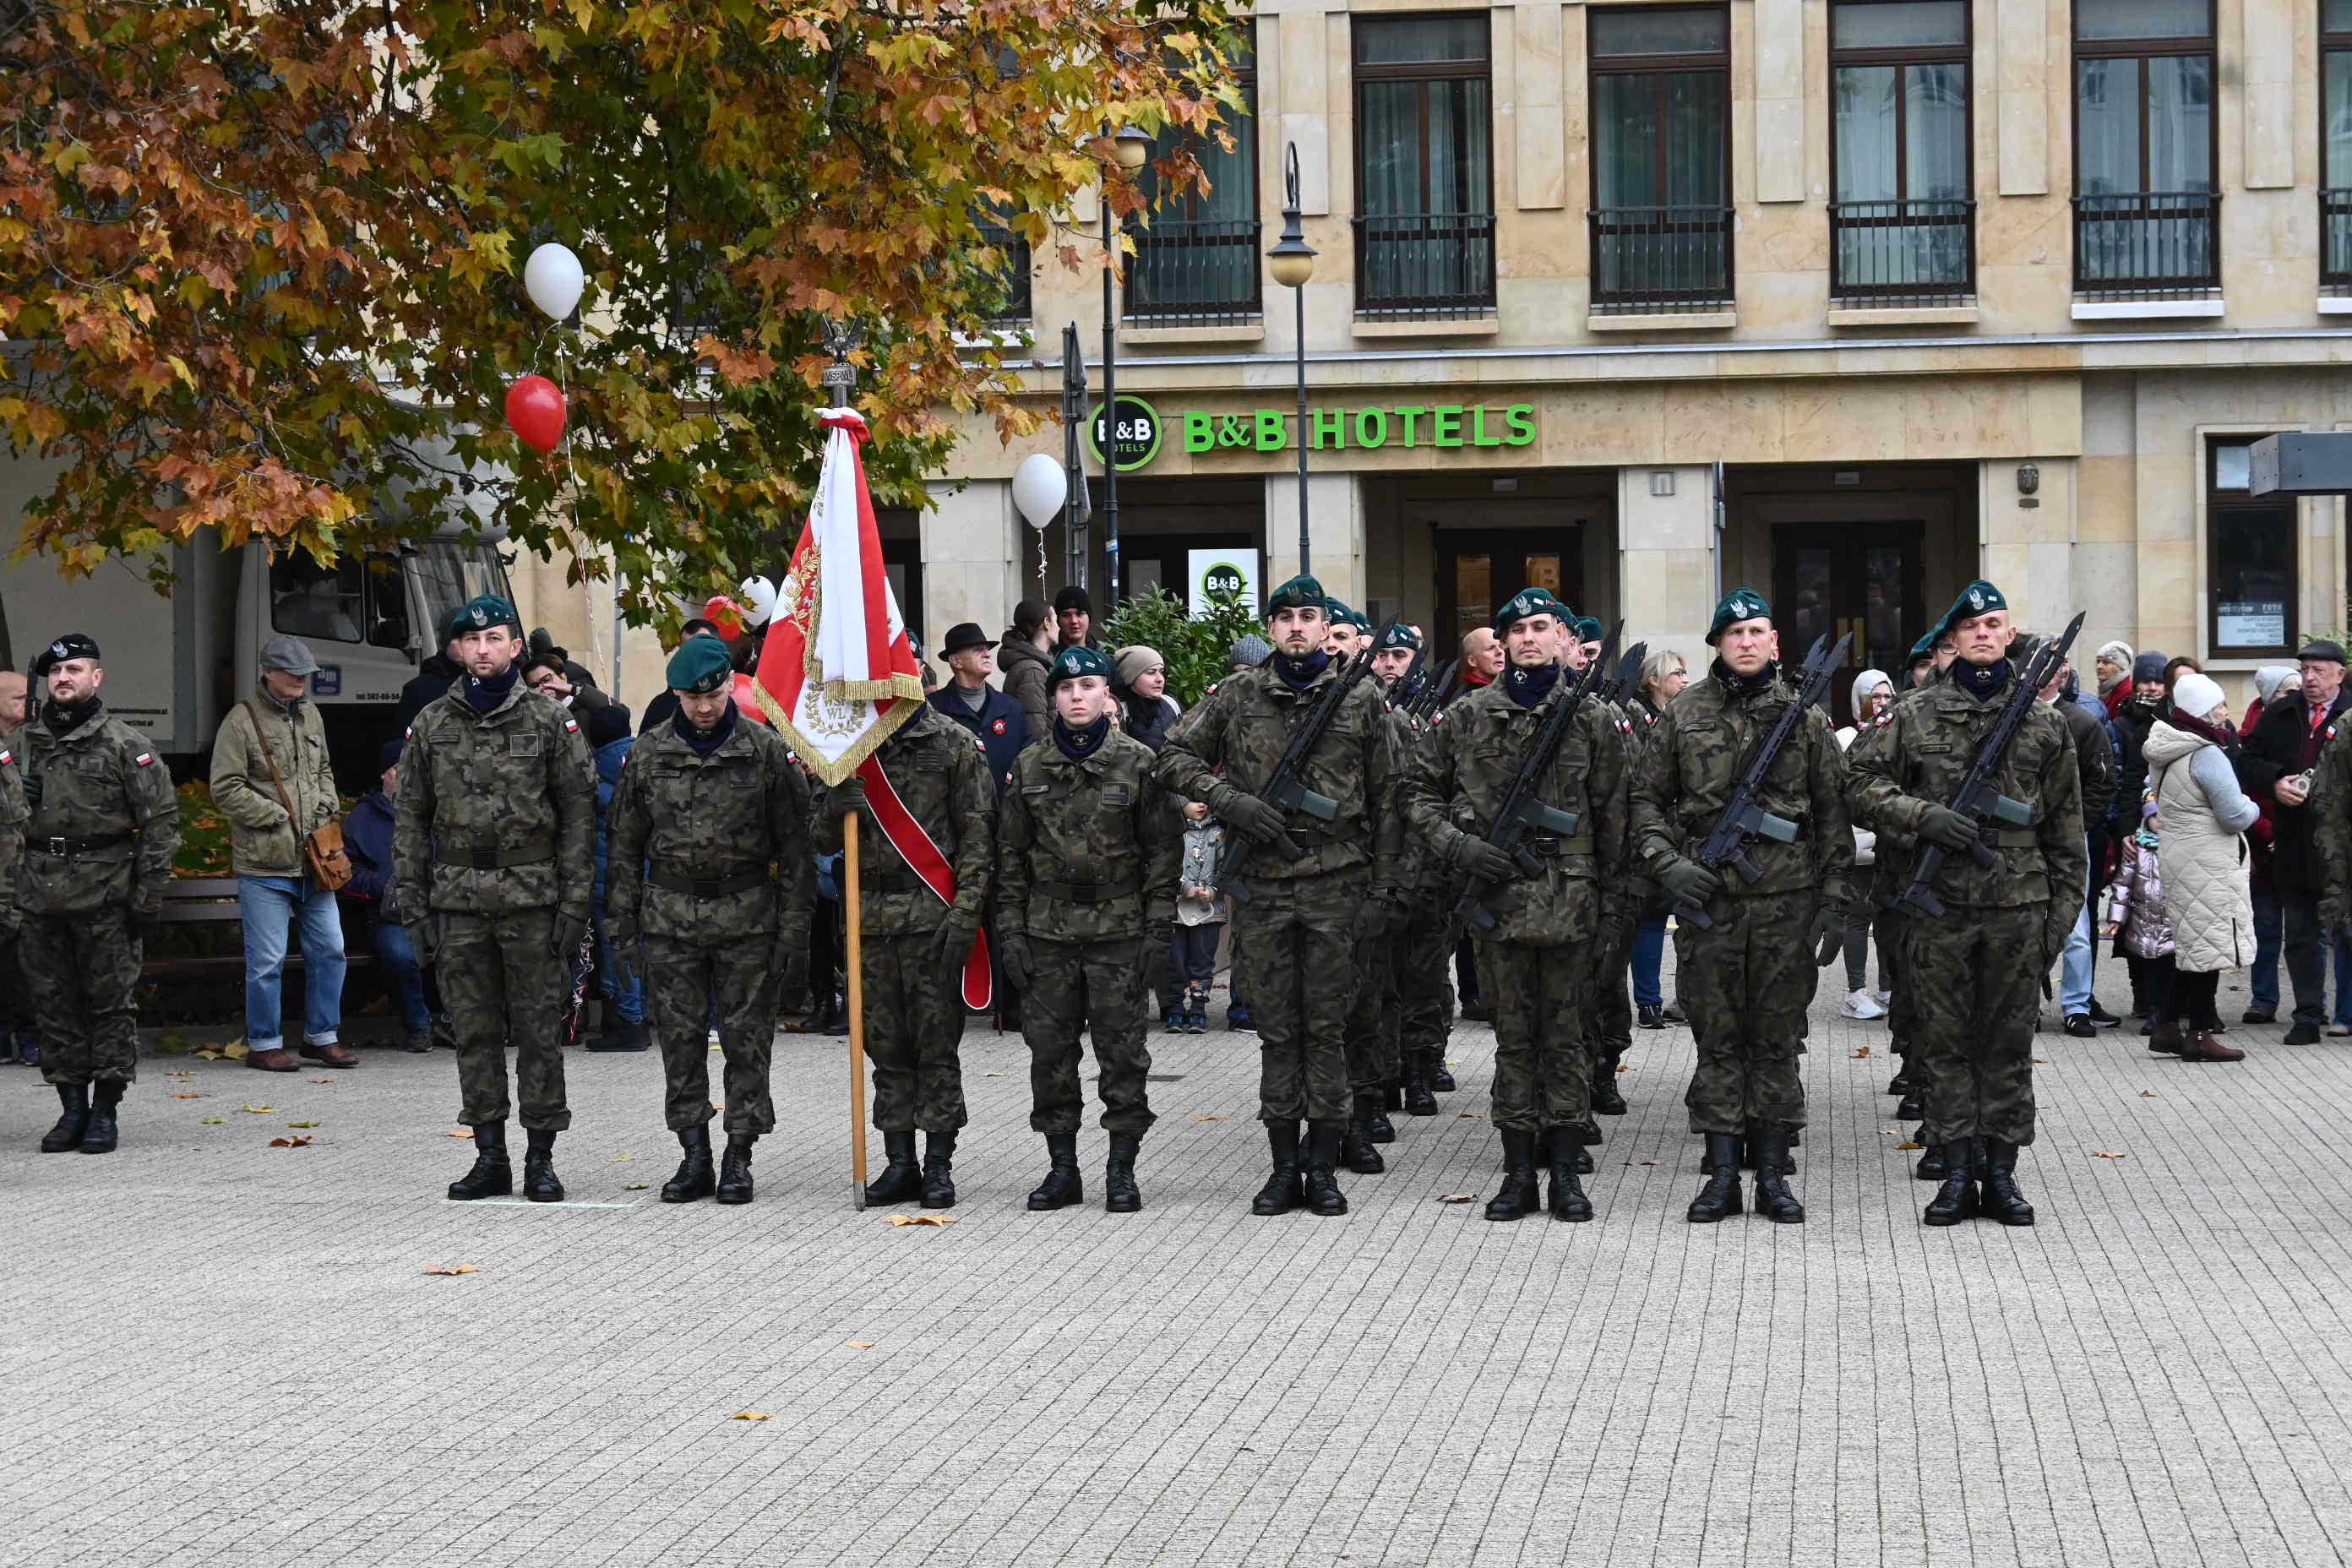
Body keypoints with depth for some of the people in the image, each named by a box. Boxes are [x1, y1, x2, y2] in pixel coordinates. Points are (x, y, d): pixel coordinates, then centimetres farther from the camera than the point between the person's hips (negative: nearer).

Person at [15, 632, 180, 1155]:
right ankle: (72, 1107, 14)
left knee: (111, 1002, -2)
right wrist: (7, 895, 7)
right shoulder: (22, 745, 12)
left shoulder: (125, 745, 0)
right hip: (39, 892, 4)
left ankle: (105, 1111, 5)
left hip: (104, 891, -4)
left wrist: (148, 893, -7)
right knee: (53, 1003, 6)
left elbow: (160, 818, -2)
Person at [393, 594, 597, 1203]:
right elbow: (410, 820, 10)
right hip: (458, 902, 3)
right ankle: (490, 1157, 13)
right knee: (474, 1032, 6)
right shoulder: (431, 726, 8)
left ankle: (541, 1158, 6)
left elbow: (578, 816, 0)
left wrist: (575, 903, -6)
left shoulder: (550, 722, 1)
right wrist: (413, 907, 4)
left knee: (539, 1030, 0)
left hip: (533, 900, -2)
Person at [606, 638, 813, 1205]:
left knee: (746, 1039, 0)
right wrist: (621, 927, 5)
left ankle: (739, 1158, 8)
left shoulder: (767, 751, -3)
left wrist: (793, 931, -6)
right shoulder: (649, 755, 4)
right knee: (680, 1040, 4)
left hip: (747, 915, -2)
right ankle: (695, 1156, 12)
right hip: (670, 917, 2)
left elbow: (794, 847, -1)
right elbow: (626, 846, 10)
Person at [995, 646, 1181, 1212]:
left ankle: (1122, 1170, 7)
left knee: (1122, 1051, -1)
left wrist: (1158, 930, -5)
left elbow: (1163, 848, 1)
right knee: (1051, 1052, 5)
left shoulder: (1138, 762, 1)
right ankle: (1062, 1168, 14)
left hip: (1118, 929, -3)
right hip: (1047, 932, 3)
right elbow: (1010, 855, 10)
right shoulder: (1029, 767, 8)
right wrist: (1010, 931, 3)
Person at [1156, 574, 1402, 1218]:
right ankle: (1285, 1167, 12)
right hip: (1262, 884, 1)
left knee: (1327, 1029, 2)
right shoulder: (1238, 695, 4)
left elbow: (1384, 801, 6)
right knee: (1276, 1030, 5)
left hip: (1335, 885, -1)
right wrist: (1230, 801, -10)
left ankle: (1323, 1166, 9)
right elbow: (1174, 757, 6)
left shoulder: (1360, 701, 4)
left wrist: (1382, 887, 1)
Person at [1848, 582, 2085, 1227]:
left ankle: (2001, 1173, 12)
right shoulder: (1914, 717, 4)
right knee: (1946, 1040, 3)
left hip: (2018, 905, 1)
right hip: (1940, 904, -1)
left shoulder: (2043, 723, 8)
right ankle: (1958, 1174, 9)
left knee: (2008, 1041, 5)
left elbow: (2066, 826, 10)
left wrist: (2063, 907, 6)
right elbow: (1864, 784, 1)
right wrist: (1922, 816, -15)